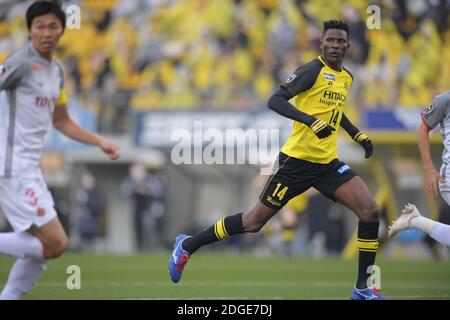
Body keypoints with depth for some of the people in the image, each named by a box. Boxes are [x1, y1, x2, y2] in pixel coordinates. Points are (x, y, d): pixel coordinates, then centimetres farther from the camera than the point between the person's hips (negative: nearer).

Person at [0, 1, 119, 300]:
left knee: (41, 249, 11)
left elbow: (61, 121, 27)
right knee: (55, 243, -13)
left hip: (30, 169, 9)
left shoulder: (57, 70, 16)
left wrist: (100, 141, 19)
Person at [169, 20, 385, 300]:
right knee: (255, 221, 1)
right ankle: (188, 245, 20)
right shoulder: (314, 70, -12)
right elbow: (276, 101, -22)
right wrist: (311, 121, -33)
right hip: (297, 161, -7)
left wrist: (358, 134, 25)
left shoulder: (347, 78, 13)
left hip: (328, 162, 7)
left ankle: (363, 287, 0)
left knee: (371, 212, -10)